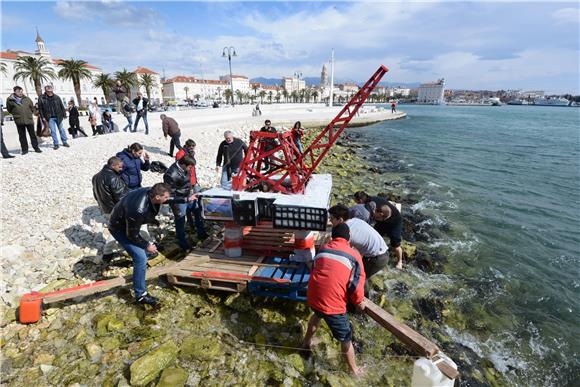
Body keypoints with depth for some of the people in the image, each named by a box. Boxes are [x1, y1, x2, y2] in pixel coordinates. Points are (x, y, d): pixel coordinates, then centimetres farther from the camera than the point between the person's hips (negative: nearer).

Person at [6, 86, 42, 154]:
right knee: (22, 136, 5)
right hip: (19, 121, -1)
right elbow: (9, 109, 14)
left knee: (32, 134, 7)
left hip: (29, 120, 1)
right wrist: (15, 114, 10)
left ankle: (36, 148, 16)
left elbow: (32, 108, 17)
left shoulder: (27, 99, 5)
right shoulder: (10, 100, 1)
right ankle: (24, 149, 11)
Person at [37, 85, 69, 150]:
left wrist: (64, 114, 6)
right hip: (50, 118, -1)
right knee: (53, 131, -1)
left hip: (58, 117, 1)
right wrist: (43, 117, -4)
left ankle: (64, 142, 19)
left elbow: (62, 106, 9)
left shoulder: (57, 97, 2)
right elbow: (40, 109, 1)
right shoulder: (41, 98, -3)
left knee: (61, 129, 8)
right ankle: (56, 144, 5)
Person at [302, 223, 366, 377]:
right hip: (333, 304, -5)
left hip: (313, 297, 5)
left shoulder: (322, 249, 9)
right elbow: (356, 284, -6)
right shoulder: (354, 255, -4)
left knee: (318, 315, 39)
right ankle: (354, 370, 37)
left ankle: (307, 342, 57)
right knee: (345, 338, 18)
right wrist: (359, 303, 14)